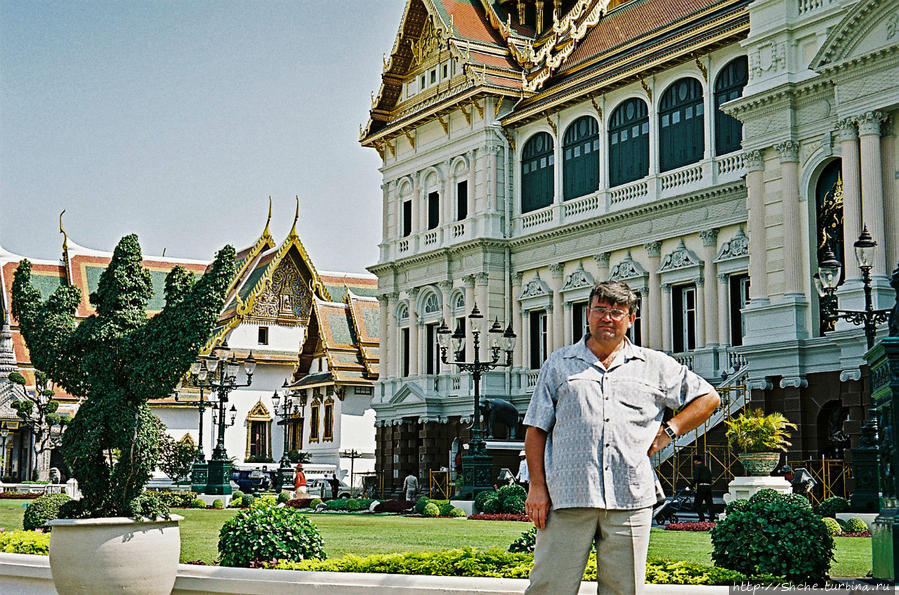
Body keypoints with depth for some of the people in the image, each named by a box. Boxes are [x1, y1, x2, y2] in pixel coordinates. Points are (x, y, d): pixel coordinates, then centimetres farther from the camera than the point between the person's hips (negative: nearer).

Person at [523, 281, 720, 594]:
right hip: (568, 498, -1)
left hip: (630, 499, 1)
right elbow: (536, 429, 11)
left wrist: (668, 431, 7)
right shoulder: (558, 364, 13)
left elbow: (708, 398, 20)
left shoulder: (655, 365, 15)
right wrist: (537, 486, 0)